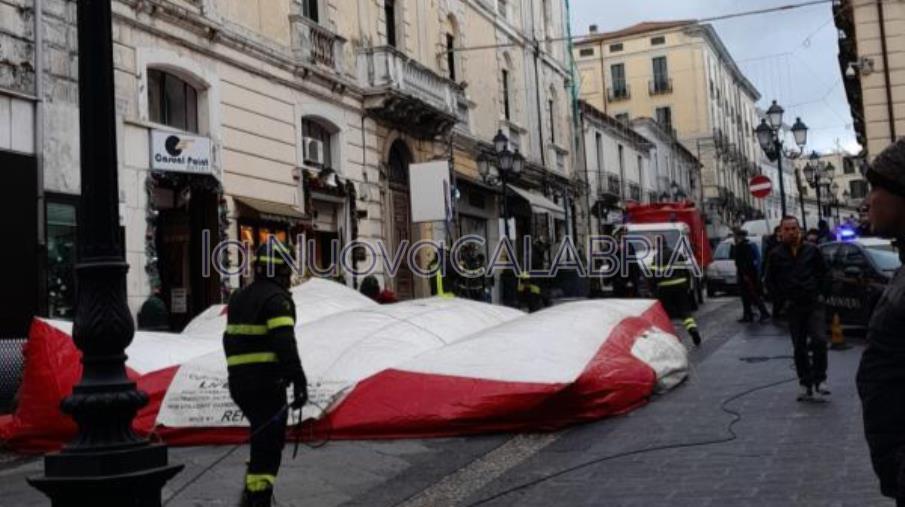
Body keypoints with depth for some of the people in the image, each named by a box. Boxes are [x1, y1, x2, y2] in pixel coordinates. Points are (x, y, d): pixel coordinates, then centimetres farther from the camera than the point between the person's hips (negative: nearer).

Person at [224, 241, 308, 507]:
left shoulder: (238, 298, 17)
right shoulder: (276, 298, -10)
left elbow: (230, 340, 25)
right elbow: (285, 343, -21)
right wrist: (298, 381, -24)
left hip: (238, 382, 8)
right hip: (267, 382, -8)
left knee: (264, 434, 22)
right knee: (269, 441, -2)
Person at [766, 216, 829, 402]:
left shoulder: (812, 250, 0)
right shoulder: (776, 255, 0)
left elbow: (822, 272, 14)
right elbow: (771, 279, 10)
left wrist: (817, 290, 6)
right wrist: (786, 294, 5)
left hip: (814, 304, -1)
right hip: (793, 307, 1)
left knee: (819, 340, -14)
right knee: (799, 348, 6)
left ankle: (819, 380, -3)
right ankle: (806, 385, 13)